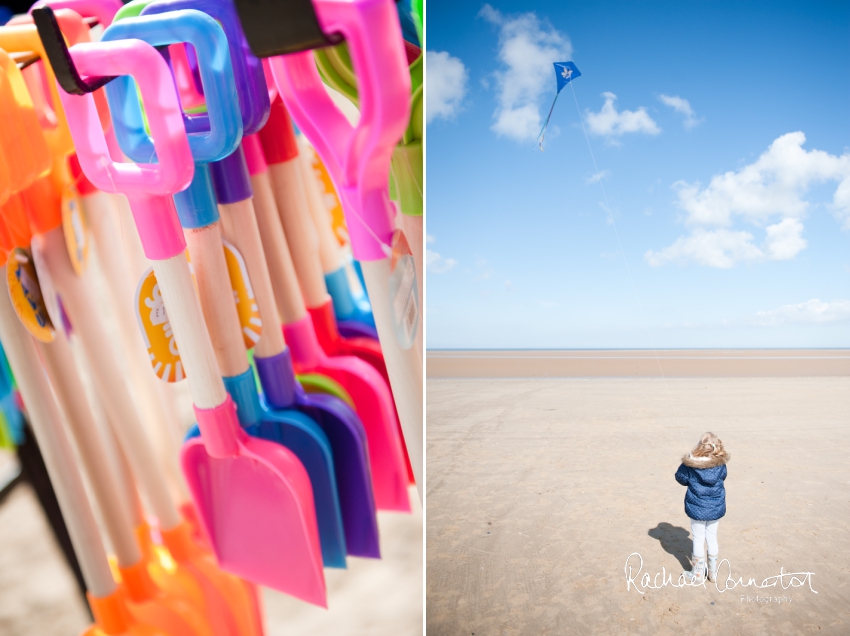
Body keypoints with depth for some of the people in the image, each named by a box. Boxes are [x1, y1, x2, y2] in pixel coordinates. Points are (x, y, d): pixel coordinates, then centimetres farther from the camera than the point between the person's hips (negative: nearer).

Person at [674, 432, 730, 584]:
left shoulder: (690, 464, -20)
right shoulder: (720, 463, -10)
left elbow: (680, 477, -6)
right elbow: (723, 477, 9)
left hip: (697, 508, -3)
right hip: (716, 507, 3)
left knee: (699, 540, 10)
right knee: (712, 537, 19)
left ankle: (698, 575, 21)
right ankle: (713, 572, 32)